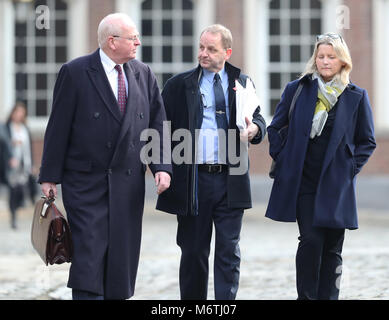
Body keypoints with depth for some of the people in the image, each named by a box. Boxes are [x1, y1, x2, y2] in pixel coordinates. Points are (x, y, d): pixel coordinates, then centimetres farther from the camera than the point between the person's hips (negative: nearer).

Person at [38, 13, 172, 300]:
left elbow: (157, 123, 11)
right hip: (86, 181, -4)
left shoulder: (143, 74, 10)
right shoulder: (75, 73, -4)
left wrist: (162, 166, -3)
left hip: (128, 184, 4)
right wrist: (50, 177, -6)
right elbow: (58, 128, -3)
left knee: (122, 256, 5)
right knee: (89, 256, -10)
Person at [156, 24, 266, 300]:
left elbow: (258, 118, 9)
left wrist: (255, 128, -16)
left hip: (230, 181, 1)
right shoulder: (179, 85, 4)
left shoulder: (242, 83, 10)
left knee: (229, 251, 1)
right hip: (193, 180, -1)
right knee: (194, 253, 7)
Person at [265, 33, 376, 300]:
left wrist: (351, 167, 0)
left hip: (336, 185, 1)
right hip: (302, 182, -1)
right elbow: (276, 128, 14)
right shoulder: (297, 90, 5)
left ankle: (328, 296, 10)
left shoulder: (356, 97, 4)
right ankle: (307, 296, 0)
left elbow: (367, 141, 11)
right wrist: (283, 158, 4)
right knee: (311, 240, -12)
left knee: (332, 248, 3)